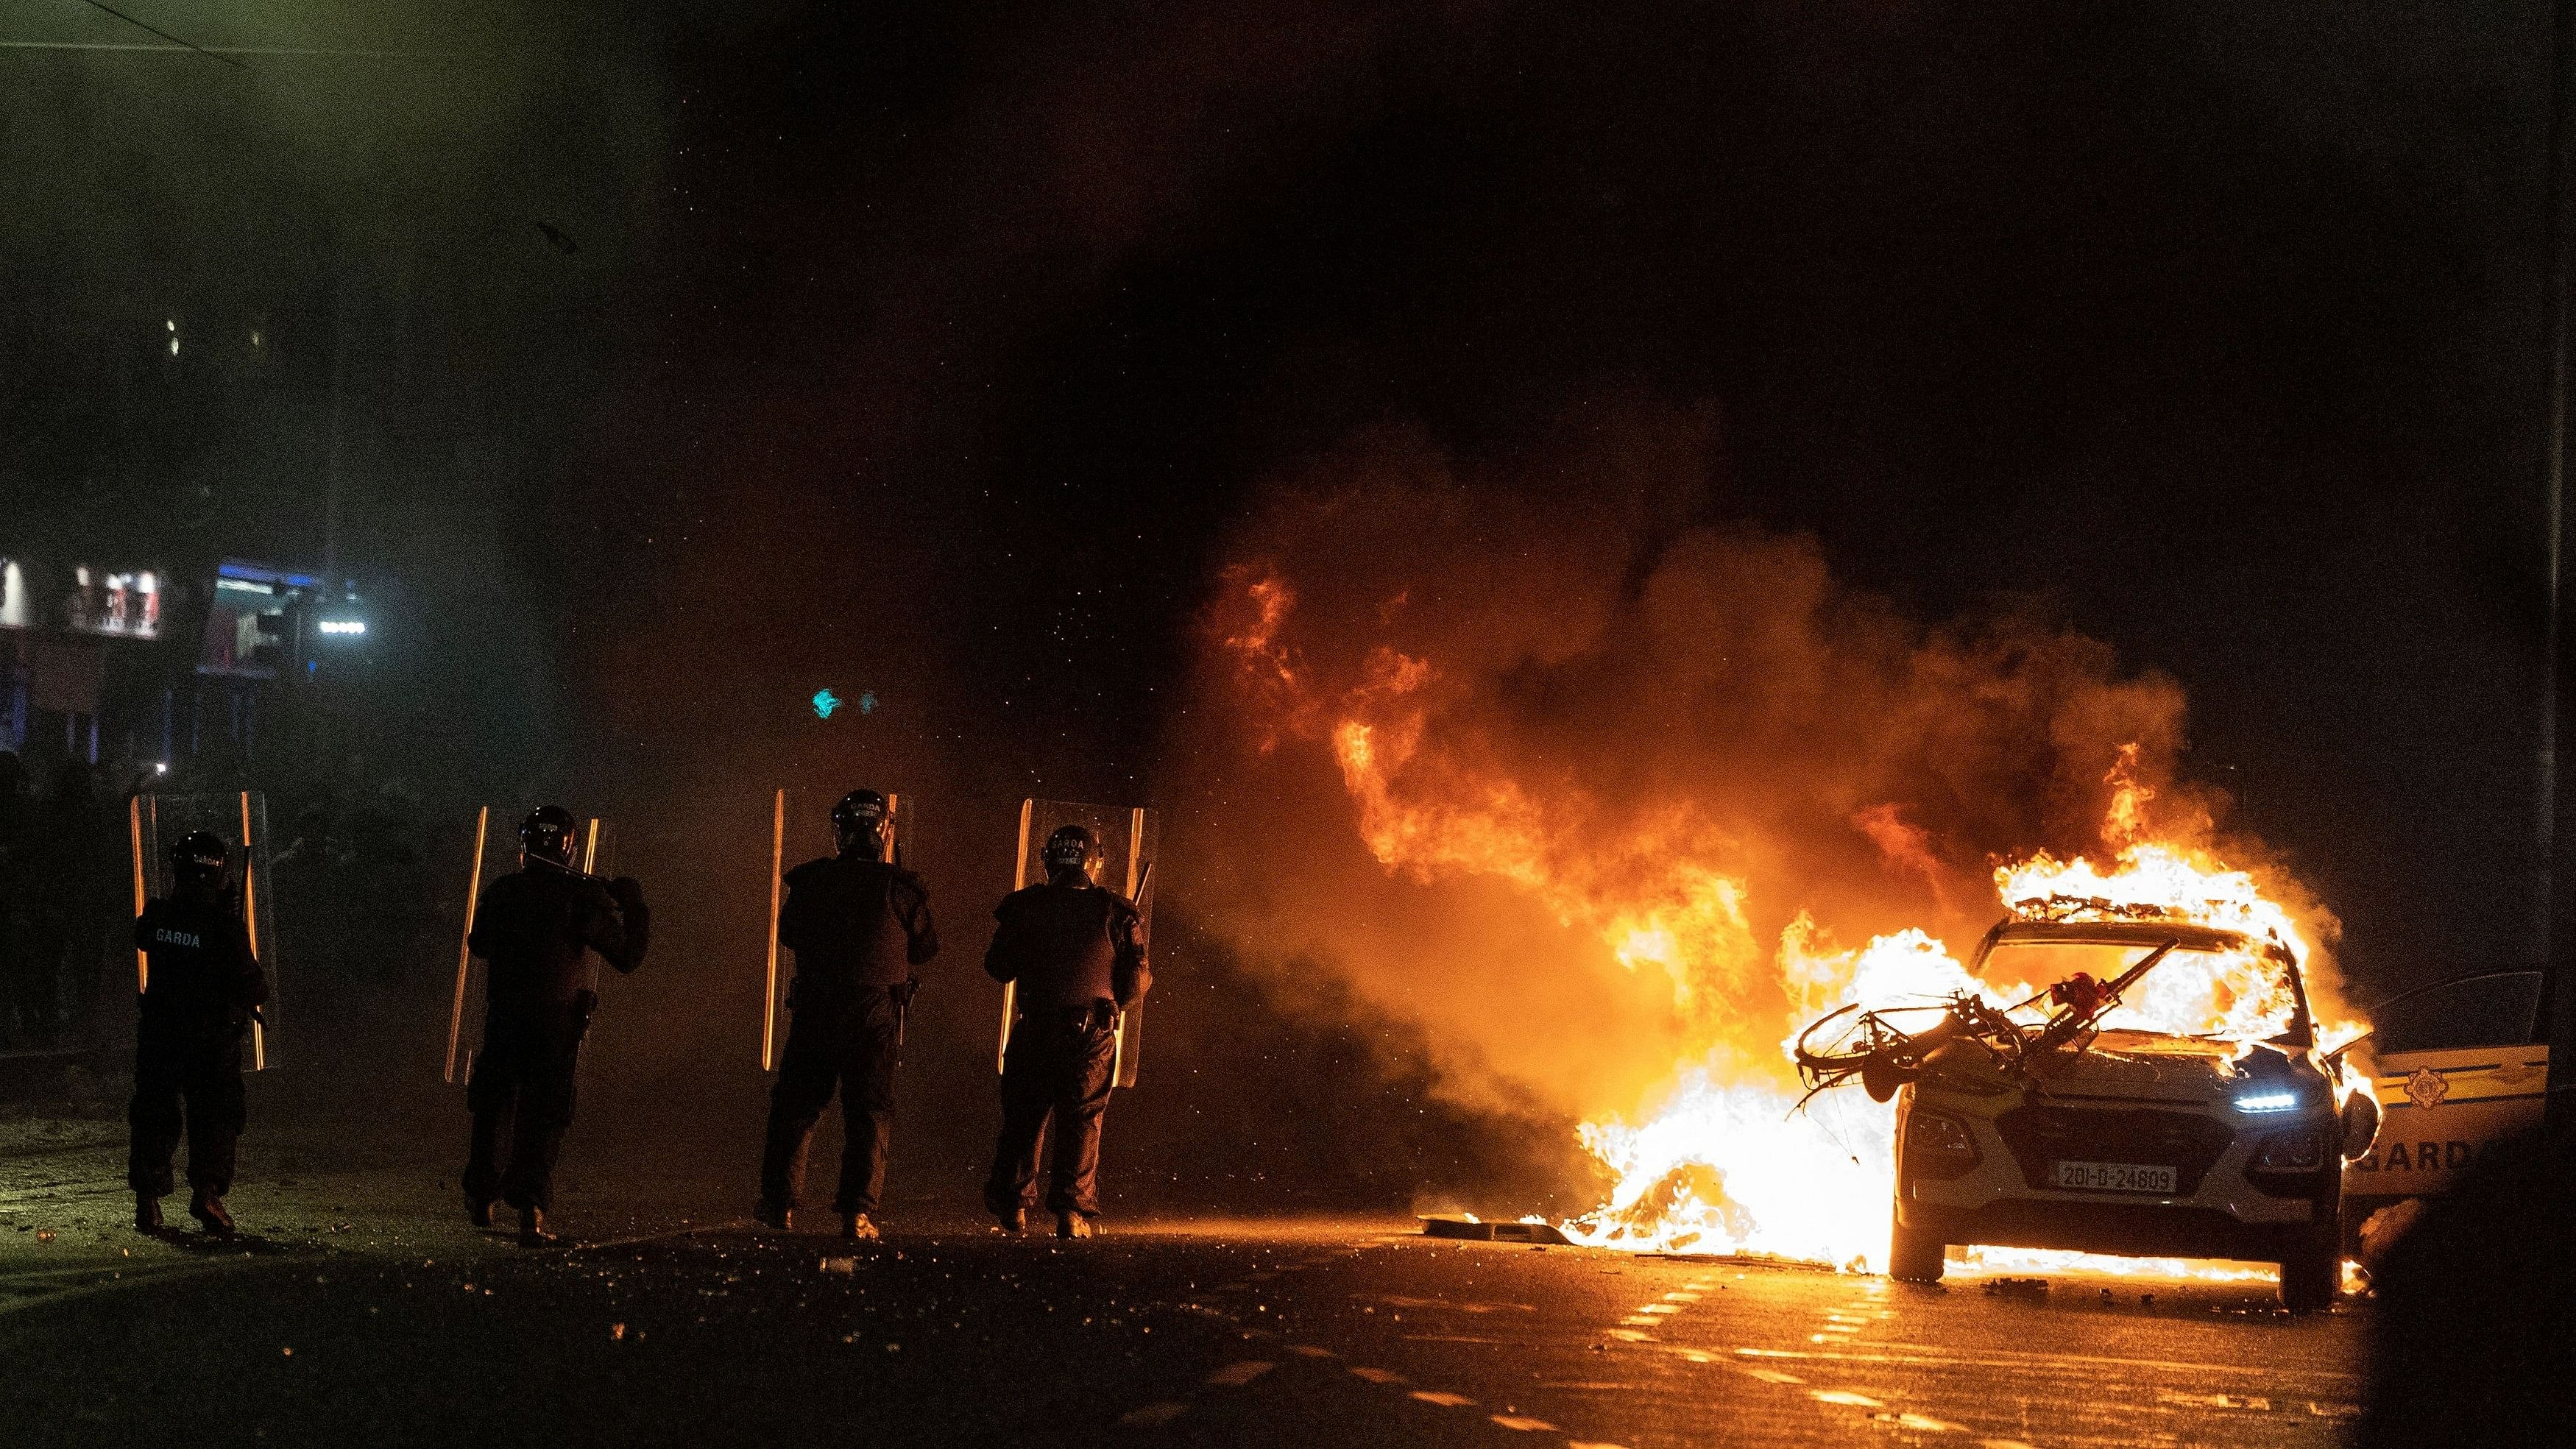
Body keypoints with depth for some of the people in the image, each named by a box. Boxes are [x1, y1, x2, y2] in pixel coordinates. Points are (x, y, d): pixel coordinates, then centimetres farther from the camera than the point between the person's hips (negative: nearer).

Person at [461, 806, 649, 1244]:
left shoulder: (500, 892, 1)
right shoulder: (584, 897, -9)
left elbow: (478, 944, 18)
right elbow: (627, 956, -7)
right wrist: (635, 908, 6)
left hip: (504, 1016, 3)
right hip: (559, 1021, -2)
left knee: (492, 1108, 19)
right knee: (545, 1115, 1)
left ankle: (481, 1197, 27)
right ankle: (532, 1206, -11)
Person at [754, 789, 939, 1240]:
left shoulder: (811, 881, -3)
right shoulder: (900, 886, -7)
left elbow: (788, 933, 13)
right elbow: (925, 948, 3)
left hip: (815, 1010, 1)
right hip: (876, 1013, -1)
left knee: (795, 1105, 13)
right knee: (869, 1111, 4)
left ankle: (779, 1202, 15)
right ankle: (859, 1211, -4)